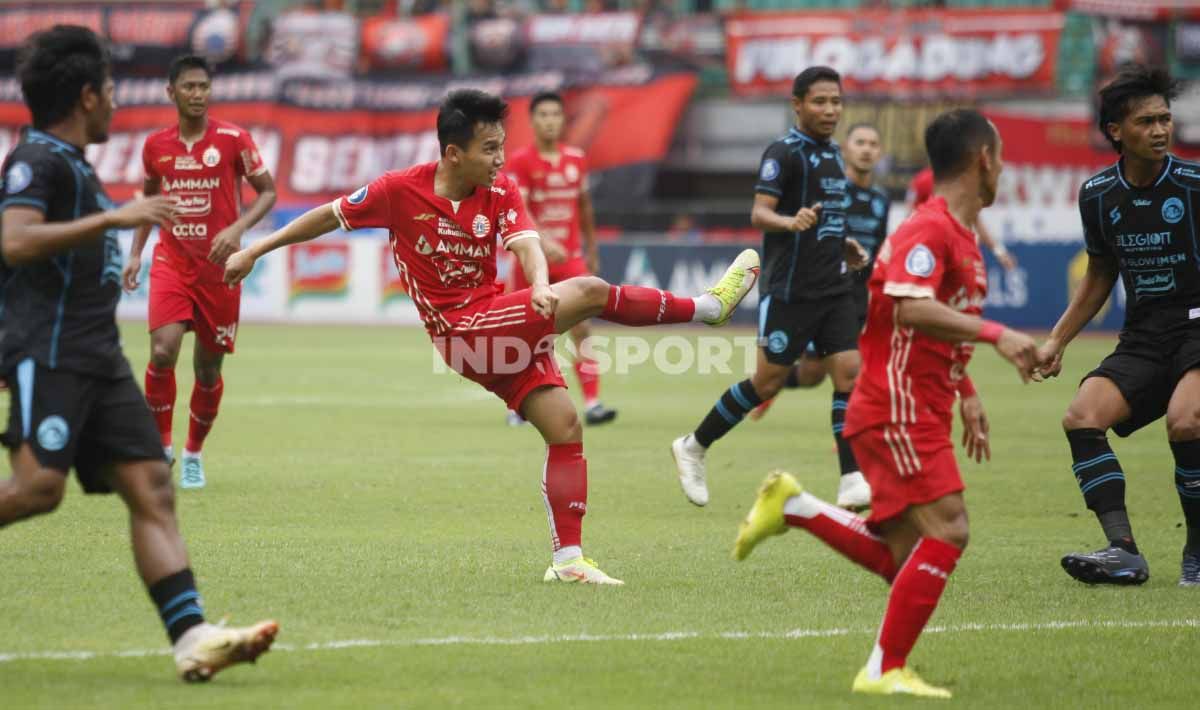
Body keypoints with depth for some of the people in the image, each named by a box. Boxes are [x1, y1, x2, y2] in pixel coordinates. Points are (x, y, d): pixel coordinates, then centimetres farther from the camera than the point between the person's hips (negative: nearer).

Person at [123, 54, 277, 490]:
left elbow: (267, 192, 0)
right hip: (171, 262, 1)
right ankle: (161, 445, -2)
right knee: (163, 351, -20)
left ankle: (193, 454, 27)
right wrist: (135, 254, 11)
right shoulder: (155, 145, 4)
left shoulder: (233, 139, -5)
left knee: (208, 368, 5)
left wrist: (237, 229, -17)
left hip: (218, 266, -1)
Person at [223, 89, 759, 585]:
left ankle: (568, 558, -1)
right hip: (459, 329, -5)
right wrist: (255, 250, 10)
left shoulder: (500, 194, 2)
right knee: (589, 292, -19)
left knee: (565, 426, -6)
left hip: (502, 329, 5)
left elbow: (525, 243, -15)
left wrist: (541, 284, -39)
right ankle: (709, 305, -5)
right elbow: (329, 216, 5)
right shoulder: (401, 190, -7)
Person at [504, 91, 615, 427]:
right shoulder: (520, 161, -8)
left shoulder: (576, 159, 6)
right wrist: (544, 240, -34)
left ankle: (592, 403, -14)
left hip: (570, 258, 3)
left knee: (581, 328, -10)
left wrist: (592, 251, 19)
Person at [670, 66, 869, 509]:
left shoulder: (832, 153, 14)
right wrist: (790, 223, -42)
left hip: (833, 288, 7)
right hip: (789, 290, -7)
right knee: (768, 382, -1)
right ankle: (693, 448, 17)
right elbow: (759, 213, -23)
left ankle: (852, 482, -9)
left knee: (849, 372, -7)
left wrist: (843, 246, 15)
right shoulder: (784, 153, -11)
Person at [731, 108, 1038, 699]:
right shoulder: (929, 229, -14)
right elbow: (910, 309, -30)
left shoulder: (960, 235, 18)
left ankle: (793, 506, 17)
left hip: (919, 415, 10)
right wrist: (994, 334, -35)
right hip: (898, 410, -10)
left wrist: (966, 394, 23)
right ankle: (885, 669, -13)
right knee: (947, 529, -17)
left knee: (900, 559, 7)